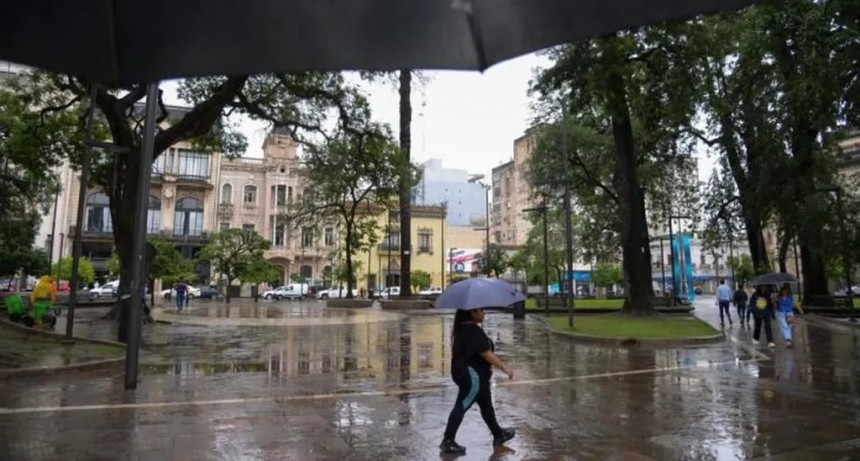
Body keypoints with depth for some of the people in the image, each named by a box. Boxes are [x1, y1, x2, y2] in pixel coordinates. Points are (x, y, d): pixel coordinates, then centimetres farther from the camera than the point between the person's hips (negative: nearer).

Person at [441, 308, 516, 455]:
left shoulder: (462, 328, 8)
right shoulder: (474, 331, -22)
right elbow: (487, 354, -21)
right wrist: (504, 368, -14)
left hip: (463, 372, 10)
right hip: (472, 375, -10)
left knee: (486, 405, 20)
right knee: (461, 407, -3)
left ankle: (498, 435, 33)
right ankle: (448, 441, 4)